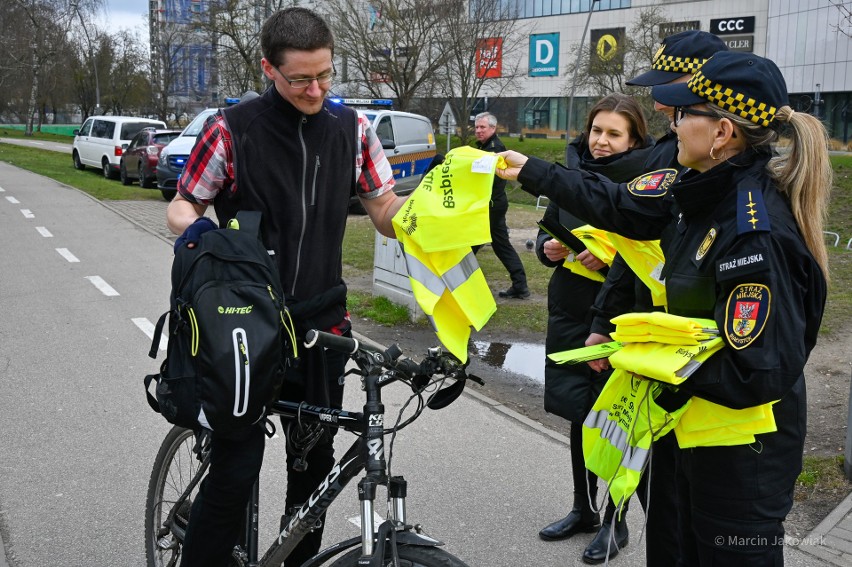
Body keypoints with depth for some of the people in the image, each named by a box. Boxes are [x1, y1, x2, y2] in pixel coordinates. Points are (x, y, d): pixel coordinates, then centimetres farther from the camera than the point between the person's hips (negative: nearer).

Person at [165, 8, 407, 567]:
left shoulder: (352, 128, 2)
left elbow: (387, 213, 7)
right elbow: (182, 206, 1)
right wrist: (194, 229, -22)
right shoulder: (233, 130, -8)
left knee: (315, 461, 13)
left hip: (322, 325, 4)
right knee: (236, 468, -7)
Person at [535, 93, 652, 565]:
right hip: (569, 313, 5)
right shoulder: (571, 172, 6)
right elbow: (547, 227, 16)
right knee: (578, 415, 15)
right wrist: (547, 247, -5)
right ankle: (583, 509, 33)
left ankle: (615, 521, 23)